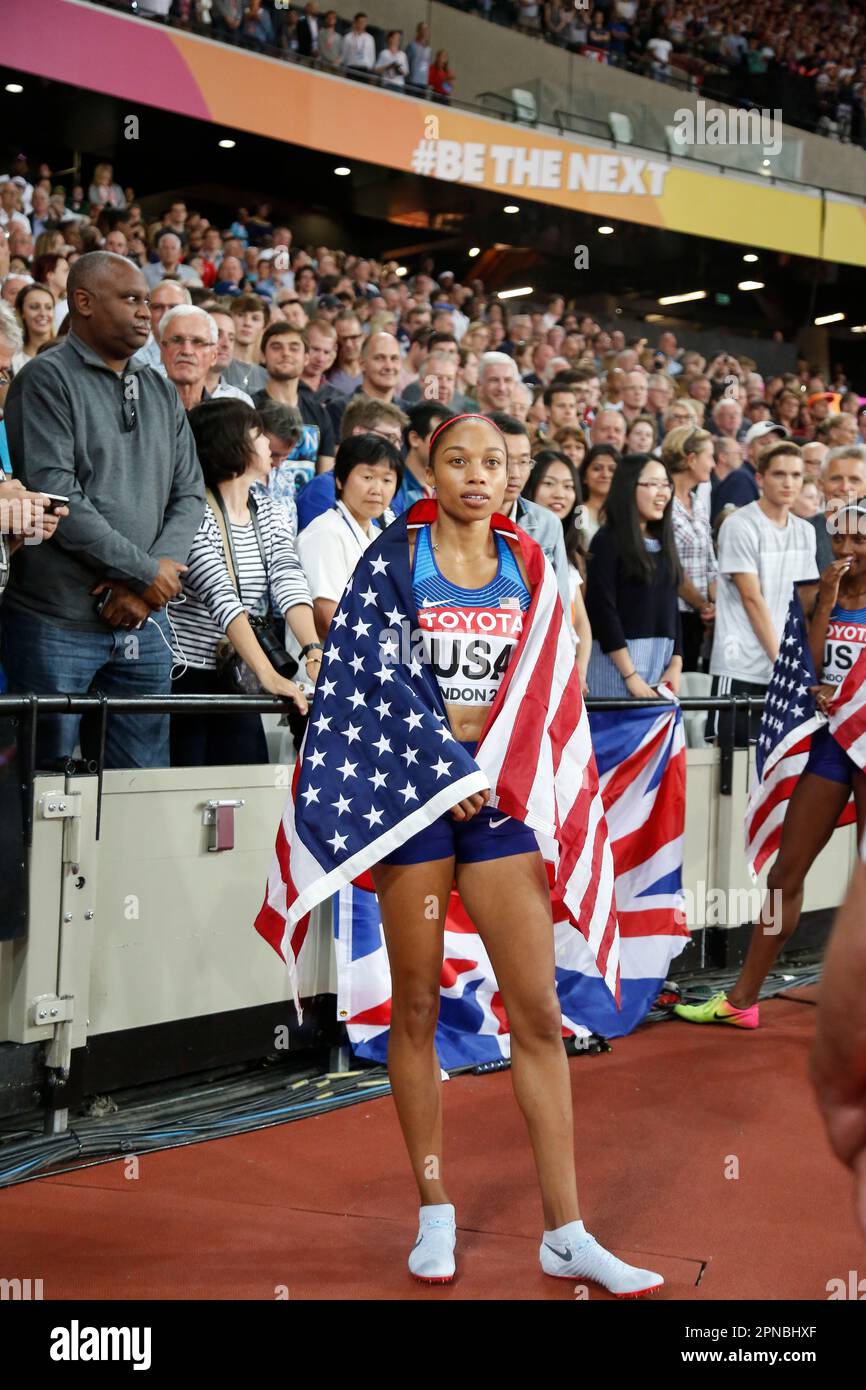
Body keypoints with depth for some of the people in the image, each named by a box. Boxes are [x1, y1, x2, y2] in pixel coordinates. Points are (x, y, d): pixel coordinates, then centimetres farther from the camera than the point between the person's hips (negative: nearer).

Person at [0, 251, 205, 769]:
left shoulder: (162, 392, 15)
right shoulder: (47, 380, -6)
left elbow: (189, 494, 10)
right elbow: (56, 496, -16)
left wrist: (146, 589, -6)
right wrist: (147, 572, -12)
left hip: (144, 624, 6)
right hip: (57, 623, -6)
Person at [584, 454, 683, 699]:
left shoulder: (663, 542, 16)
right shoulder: (608, 541, -4)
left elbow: (671, 607, 17)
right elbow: (602, 610, -10)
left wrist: (676, 666, 4)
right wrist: (631, 676, -14)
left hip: (662, 660, 6)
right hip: (617, 659, -6)